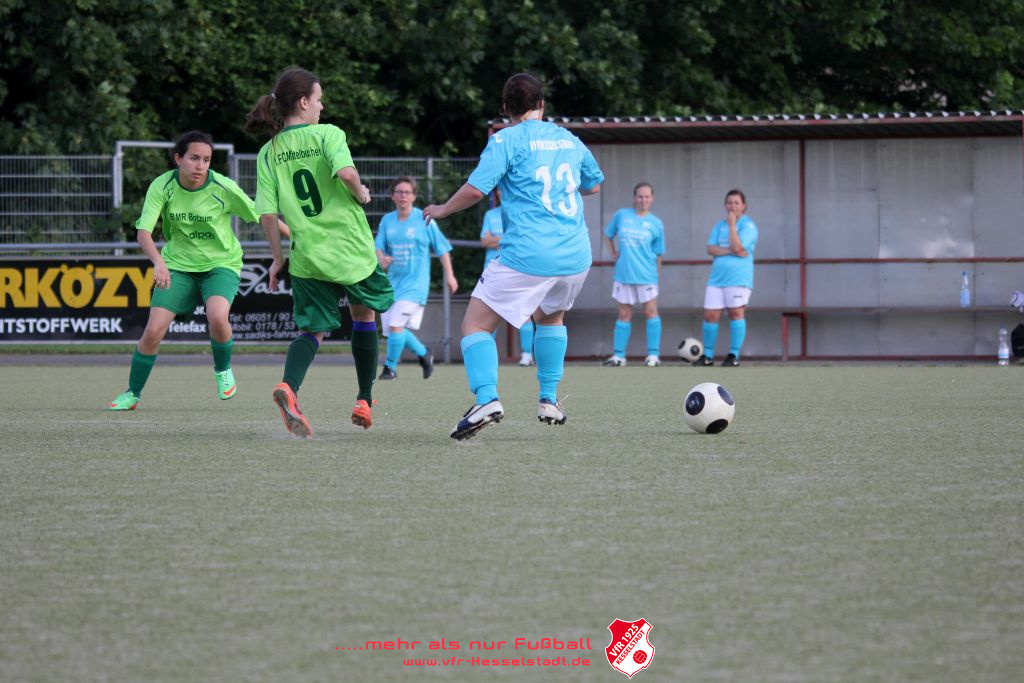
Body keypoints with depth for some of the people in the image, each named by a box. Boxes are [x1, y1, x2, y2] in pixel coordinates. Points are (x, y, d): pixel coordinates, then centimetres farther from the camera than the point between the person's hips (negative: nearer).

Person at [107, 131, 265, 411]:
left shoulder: (224, 188, -17)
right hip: (177, 265, 2)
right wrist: (158, 261, -37)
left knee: (217, 316, -30)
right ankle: (133, 394, 13)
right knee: (153, 330, -9)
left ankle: (223, 371, 1)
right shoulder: (162, 186, -14)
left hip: (221, 264, -2)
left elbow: (261, 218, -5)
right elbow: (143, 232, -19)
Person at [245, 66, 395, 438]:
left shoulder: (269, 153, 4)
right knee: (364, 314, 22)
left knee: (312, 329, 7)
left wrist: (278, 257, 10)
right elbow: (345, 171, -27)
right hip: (351, 250, -3)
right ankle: (364, 401, 25)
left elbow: (267, 212, 0)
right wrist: (361, 193, -6)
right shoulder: (328, 134, -7)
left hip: (307, 256, 3)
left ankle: (289, 386, -24)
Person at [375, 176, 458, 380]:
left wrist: (449, 275, 1)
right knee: (392, 328, 5)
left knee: (396, 325, -17)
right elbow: (379, 247, 5)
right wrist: (381, 259, -18)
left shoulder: (423, 220, -3)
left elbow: (442, 248, 2)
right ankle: (423, 354, 27)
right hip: (392, 281, 5)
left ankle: (390, 367, -4)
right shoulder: (387, 221, 8)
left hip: (414, 282, -5)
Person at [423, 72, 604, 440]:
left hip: (527, 255, -6)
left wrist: (442, 210, 6)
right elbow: (594, 185, 30)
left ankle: (487, 398, -24)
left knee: (475, 324, -2)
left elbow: (475, 189, -12)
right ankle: (549, 400, 26)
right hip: (576, 257, 6)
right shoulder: (570, 140, 14)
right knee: (550, 316, 32)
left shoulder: (507, 140, -4)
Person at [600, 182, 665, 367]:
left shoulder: (656, 224, 1)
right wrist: (613, 254, 8)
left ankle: (653, 355, 0)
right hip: (624, 274, 2)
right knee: (624, 315, 7)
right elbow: (608, 236, 18)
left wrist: (658, 275, 3)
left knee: (650, 311, -3)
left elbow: (658, 254, 4)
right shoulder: (621, 216, 3)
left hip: (646, 275, -2)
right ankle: (618, 355, 11)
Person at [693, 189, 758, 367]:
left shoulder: (748, 225, -3)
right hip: (717, 277, 5)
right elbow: (711, 248, 2)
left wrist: (732, 224, -9)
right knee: (710, 315, 1)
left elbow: (737, 247, -16)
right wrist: (730, 251, -13)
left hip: (738, 277, -5)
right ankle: (708, 355, 10)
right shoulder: (719, 226, 15)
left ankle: (734, 356, -1)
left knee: (736, 312, -7)